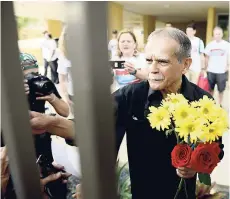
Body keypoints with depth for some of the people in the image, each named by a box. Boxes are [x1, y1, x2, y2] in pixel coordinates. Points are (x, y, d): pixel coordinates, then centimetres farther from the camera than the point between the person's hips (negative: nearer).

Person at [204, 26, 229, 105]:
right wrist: (206, 68, 4)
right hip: (211, 71, 2)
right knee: (210, 89, 12)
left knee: (221, 90, 8)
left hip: (222, 71, -2)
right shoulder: (210, 45, 4)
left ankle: (219, 104, 22)